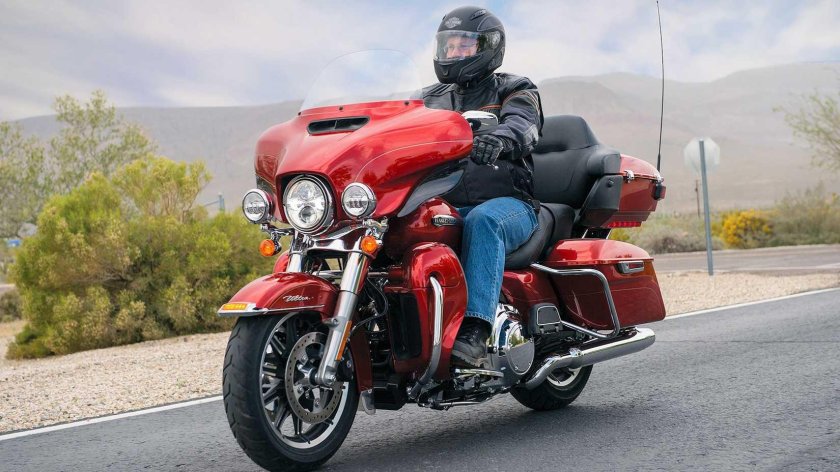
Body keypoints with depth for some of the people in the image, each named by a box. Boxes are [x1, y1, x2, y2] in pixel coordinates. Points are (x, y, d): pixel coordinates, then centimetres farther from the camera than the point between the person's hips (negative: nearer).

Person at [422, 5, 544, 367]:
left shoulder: (514, 90, 9)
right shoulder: (431, 99, 25)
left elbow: (522, 123, -14)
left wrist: (498, 138, -39)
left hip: (508, 203, -4)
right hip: (445, 206, 4)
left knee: (482, 221, -39)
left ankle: (474, 333, -47)